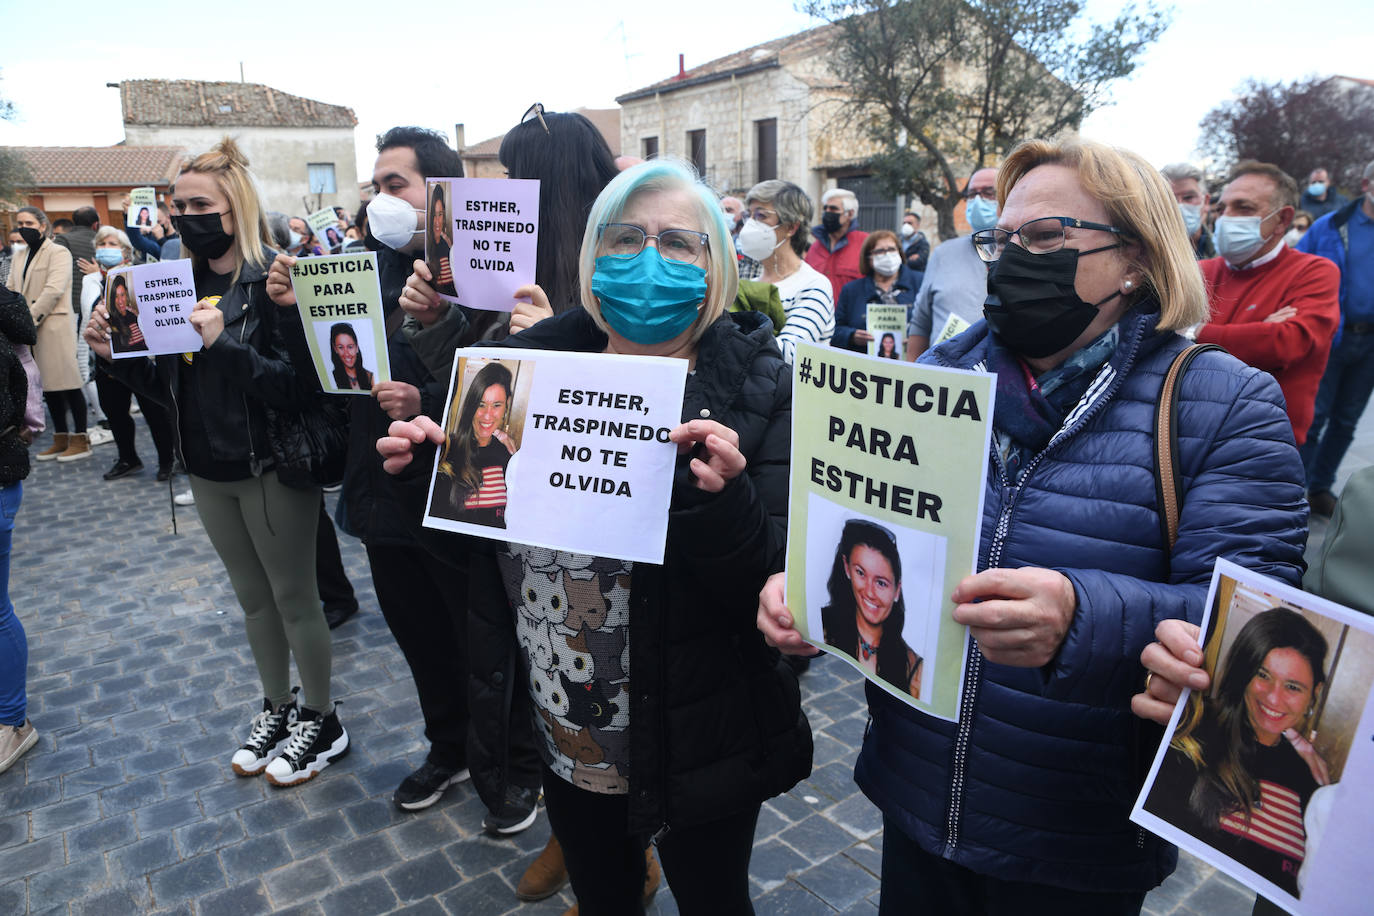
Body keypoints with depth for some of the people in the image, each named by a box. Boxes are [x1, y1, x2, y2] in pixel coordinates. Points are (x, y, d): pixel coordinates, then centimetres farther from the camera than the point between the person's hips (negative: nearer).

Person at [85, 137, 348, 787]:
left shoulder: (275, 280, -15)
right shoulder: (183, 284, 6)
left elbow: (298, 387, -23)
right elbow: (169, 385, 10)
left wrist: (223, 343, -31)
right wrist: (115, 354, -6)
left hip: (272, 470, -7)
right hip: (208, 471, 7)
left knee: (294, 599, 7)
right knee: (252, 597, 20)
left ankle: (321, 722, 26)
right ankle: (277, 709, 39)